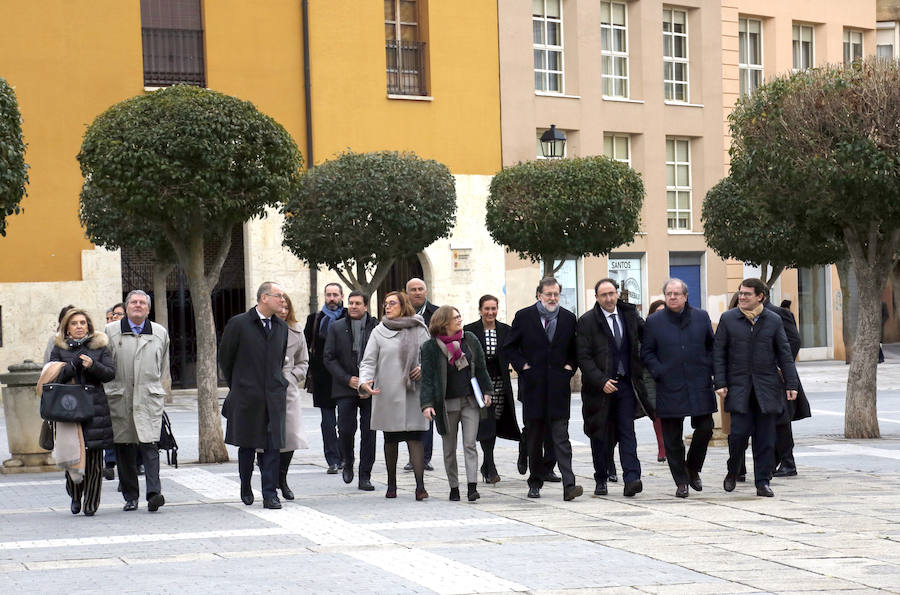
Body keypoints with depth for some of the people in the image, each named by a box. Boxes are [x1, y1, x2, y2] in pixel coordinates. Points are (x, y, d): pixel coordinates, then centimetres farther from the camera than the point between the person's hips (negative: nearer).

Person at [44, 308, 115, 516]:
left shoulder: (100, 347, 10)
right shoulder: (59, 349, 10)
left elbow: (110, 373, 2)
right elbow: (52, 376, 0)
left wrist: (93, 365, -15)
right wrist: (73, 364, -16)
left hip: (94, 406, 0)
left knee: (94, 458, -3)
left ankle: (90, 503, 5)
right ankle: (75, 497, 19)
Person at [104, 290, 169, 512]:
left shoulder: (160, 333, 11)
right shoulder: (111, 331, 6)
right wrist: (112, 389, 7)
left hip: (150, 398, 0)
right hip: (120, 400, 0)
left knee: (149, 445, -13)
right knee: (124, 450, 3)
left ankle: (154, 493, -19)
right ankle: (130, 497, 11)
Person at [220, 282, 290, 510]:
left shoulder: (282, 327, 9)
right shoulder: (239, 324, -5)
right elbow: (224, 357, 4)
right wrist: (237, 386, 10)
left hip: (274, 397, 3)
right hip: (247, 397, -3)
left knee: (273, 446, -3)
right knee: (247, 445, 7)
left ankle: (270, 494, 0)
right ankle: (246, 489, 25)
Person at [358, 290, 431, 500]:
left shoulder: (418, 330, 7)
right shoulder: (379, 332, 6)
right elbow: (368, 362, 2)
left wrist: (424, 368, -7)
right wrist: (364, 382, -16)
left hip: (413, 394, -1)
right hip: (387, 395, 1)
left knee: (415, 438, -10)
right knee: (391, 439, 8)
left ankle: (420, 485, -14)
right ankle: (391, 484, 19)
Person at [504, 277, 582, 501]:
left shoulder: (568, 318, 7)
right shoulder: (524, 316, 2)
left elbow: (575, 349, 18)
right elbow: (509, 348, 7)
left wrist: (570, 367, 2)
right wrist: (523, 366, -4)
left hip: (559, 385, 0)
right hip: (533, 386, 0)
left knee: (561, 438, -8)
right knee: (534, 439, 9)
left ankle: (569, 485, -15)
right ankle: (535, 483, 20)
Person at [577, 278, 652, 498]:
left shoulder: (630, 315, 7)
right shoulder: (587, 321, -4)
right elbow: (584, 357, -8)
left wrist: (639, 374, 7)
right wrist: (601, 381, -17)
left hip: (626, 383, 2)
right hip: (599, 387, -2)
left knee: (627, 432, -6)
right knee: (599, 435, 5)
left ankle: (631, 479, -13)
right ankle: (601, 480, 15)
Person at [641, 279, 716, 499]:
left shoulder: (701, 317, 7)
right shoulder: (654, 322, 2)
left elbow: (711, 346, 14)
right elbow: (646, 352, 4)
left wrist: (708, 370, 2)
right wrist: (659, 373, -8)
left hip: (699, 386, 1)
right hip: (669, 388, -1)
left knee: (705, 428, 0)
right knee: (672, 438, 1)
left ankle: (693, 470, 24)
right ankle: (681, 482, 12)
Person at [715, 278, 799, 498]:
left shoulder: (773, 320, 6)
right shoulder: (727, 319, 4)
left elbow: (784, 354, 8)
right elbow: (718, 353, 5)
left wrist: (791, 384, 2)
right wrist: (720, 383, -4)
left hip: (767, 387, 1)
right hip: (738, 387, -1)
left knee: (765, 437, 1)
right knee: (739, 432, -9)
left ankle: (762, 482, 8)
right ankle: (732, 472, 15)